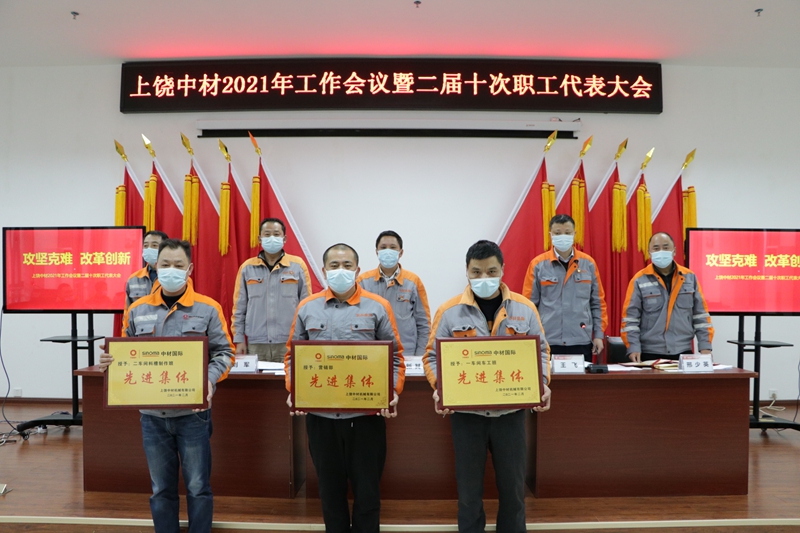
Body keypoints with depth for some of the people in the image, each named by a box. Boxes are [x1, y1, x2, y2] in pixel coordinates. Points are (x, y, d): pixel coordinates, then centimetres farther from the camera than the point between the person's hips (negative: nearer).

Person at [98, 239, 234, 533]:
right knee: (161, 488, 15)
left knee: (197, 486, 7)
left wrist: (210, 380, -18)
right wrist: (111, 361, -9)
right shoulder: (138, 309, 5)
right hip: (152, 414, 3)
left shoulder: (208, 308, -4)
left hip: (192, 413, -3)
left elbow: (223, 352, -2)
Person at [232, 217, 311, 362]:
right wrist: (239, 339, 4)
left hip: (290, 343, -1)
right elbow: (239, 308, 9)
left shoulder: (298, 266, 3)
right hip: (256, 344, 1)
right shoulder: (247, 267, 7)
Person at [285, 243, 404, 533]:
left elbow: (395, 356, 2)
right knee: (330, 488, 15)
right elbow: (293, 355, 10)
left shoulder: (378, 307, 0)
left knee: (367, 489, 8)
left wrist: (393, 392, -10)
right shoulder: (307, 308, 5)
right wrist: (293, 391, -4)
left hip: (366, 413, -1)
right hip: (320, 414, 2)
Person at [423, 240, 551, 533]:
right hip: (466, 413, -1)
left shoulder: (524, 308, 1)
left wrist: (542, 384, -8)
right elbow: (433, 356, 1)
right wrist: (439, 388, -15)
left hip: (511, 412, 1)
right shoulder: (449, 311, -3)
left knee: (512, 486, 13)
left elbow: (540, 352, 8)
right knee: (469, 488, 11)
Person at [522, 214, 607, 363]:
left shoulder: (588, 263, 5)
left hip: (581, 342, 2)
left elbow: (598, 303, 9)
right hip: (547, 342, -2)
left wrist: (599, 334, 4)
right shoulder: (538, 264, -1)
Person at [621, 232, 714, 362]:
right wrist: (633, 348, -13)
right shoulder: (639, 280, -3)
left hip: (683, 352, 3)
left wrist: (705, 346, 2)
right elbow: (630, 318, -4)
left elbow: (700, 315, 8)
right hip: (650, 354, -2)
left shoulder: (689, 277, 6)